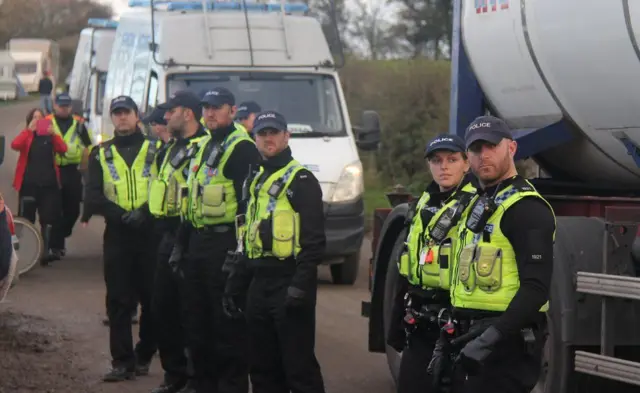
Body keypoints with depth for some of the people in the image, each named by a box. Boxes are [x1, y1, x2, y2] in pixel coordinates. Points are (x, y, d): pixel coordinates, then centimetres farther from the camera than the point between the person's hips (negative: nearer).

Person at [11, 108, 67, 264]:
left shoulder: (50, 136, 10)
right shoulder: (26, 135, 6)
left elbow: (63, 149, -8)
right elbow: (15, 145, -16)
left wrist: (53, 133, -23)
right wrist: (29, 130, -23)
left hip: (49, 184, 1)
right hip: (29, 184, -1)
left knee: (47, 220, 0)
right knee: (26, 220, -2)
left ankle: (46, 252, 3)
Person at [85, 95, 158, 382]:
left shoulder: (154, 150, 7)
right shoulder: (101, 154, 10)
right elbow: (93, 197, 2)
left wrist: (145, 212, -16)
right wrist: (122, 215, -13)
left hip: (150, 234, -1)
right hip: (117, 235, 1)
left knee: (152, 298, 2)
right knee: (118, 300, -2)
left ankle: (144, 356, 14)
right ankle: (122, 361, 0)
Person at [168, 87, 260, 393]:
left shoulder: (241, 148, -11)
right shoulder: (204, 147, 18)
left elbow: (249, 202, -18)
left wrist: (239, 250, -21)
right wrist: (181, 245, 20)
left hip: (224, 243, -9)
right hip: (198, 242, 9)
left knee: (227, 322, -5)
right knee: (197, 319, 14)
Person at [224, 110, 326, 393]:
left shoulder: (300, 180, -7)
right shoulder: (256, 182, 19)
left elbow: (314, 240, -15)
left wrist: (301, 287, -21)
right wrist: (234, 284, 20)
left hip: (288, 282, -9)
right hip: (259, 283, 9)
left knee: (298, 365, -8)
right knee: (261, 365, 12)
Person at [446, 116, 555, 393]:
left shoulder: (527, 208, -12)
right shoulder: (478, 204, 19)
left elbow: (536, 288, -21)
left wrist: (491, 338, -29)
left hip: (506, 346, -10)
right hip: (473, 340, 10)